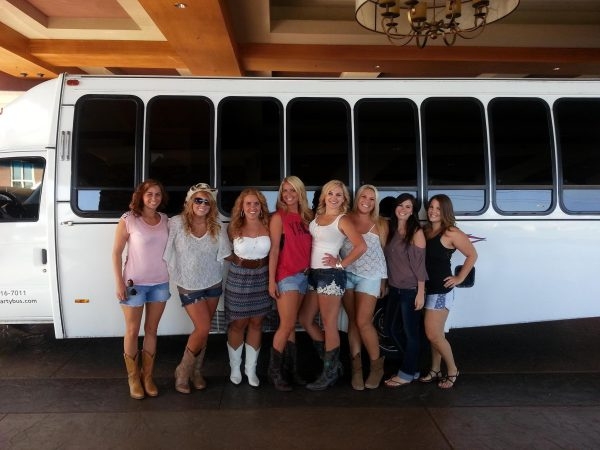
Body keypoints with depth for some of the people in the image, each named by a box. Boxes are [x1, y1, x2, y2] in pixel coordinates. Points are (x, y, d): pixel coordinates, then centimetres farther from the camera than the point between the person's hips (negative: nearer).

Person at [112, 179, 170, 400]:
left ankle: (147, 376, 27)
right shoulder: (128, 219, -8)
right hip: (135, 282, -3)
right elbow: (116, 252, -6)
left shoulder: (165, 220, 3)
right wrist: (119, 282, -11)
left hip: (160, 282, 4)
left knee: (151, 330, 13)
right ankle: (133, 377, 25)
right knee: (132, 331, 8)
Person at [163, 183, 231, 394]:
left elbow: (224, 254, 5)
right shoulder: (176, 223, -13)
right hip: (189, 286, -3)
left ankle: (196, 371, 30)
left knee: (203, 330, 11)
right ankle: (183, 370, 14)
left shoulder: (217, 226, -3)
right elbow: (166, 251, -12)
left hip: (213, 284, 4)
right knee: (203, 329, -9)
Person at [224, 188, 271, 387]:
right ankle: (235, 368, 26)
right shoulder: (234, 228, -6)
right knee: (238, 324, 8)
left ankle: (251, 369, 24)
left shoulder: (268, 226, -7)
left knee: (256, 323, 10)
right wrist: (238, 261, -4)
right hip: (238, 278, -1)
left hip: (261, 278, 1)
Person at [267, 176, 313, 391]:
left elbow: (308, 247, 13)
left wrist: (310, 270, 3)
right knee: (287, 325, -6)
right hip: (286, 276, -5)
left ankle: (290, 369, 18)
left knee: (291, 325, 11)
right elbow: (274, 250, -9)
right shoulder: (278, 217, -4)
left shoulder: (307, 217, 11)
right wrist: (271, 280, -13)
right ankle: (274, 371, 9)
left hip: (304, 275, 5)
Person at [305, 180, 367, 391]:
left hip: (330, 275, -8)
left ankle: (330, 373, 13)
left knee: (329, 324, -1)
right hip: (314, 273, 8)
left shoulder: (342, 220, -8)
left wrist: (341, 263, -13)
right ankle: (332, 363, 25)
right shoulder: (317, 216, 11)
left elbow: (361, 246, -18)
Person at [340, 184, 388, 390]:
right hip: (346, 275, 2)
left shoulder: (380, 224, 2)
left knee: (363, 322, -7)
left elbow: (384, 253, 6)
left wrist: (384, 280, 6)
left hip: (369, 277, -2)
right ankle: (356, 366, 19)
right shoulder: (346, 219, 3)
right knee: (352, 321, 7)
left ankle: (377, 365, 14)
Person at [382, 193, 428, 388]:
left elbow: (420, 264, -14)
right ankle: (412, 365, 32)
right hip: (394, 288, 7)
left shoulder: (416, 232, -11)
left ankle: (407, 373, 20)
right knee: (391, 328, 15)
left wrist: (421, 293, -16)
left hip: (411, 290, -7)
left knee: (410, 331, 5)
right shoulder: (391, 230, 7)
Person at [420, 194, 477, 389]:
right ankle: (435, 370, 28)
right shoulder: (425, 230, 7)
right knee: (435, 333, 15)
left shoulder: (451, 233, -13)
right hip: (427, 287, 6)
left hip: (441, 289, -6)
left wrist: (459, 278, -6)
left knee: (433, 334, -4)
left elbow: (472, 255, -7)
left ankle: (452, 370, 17)